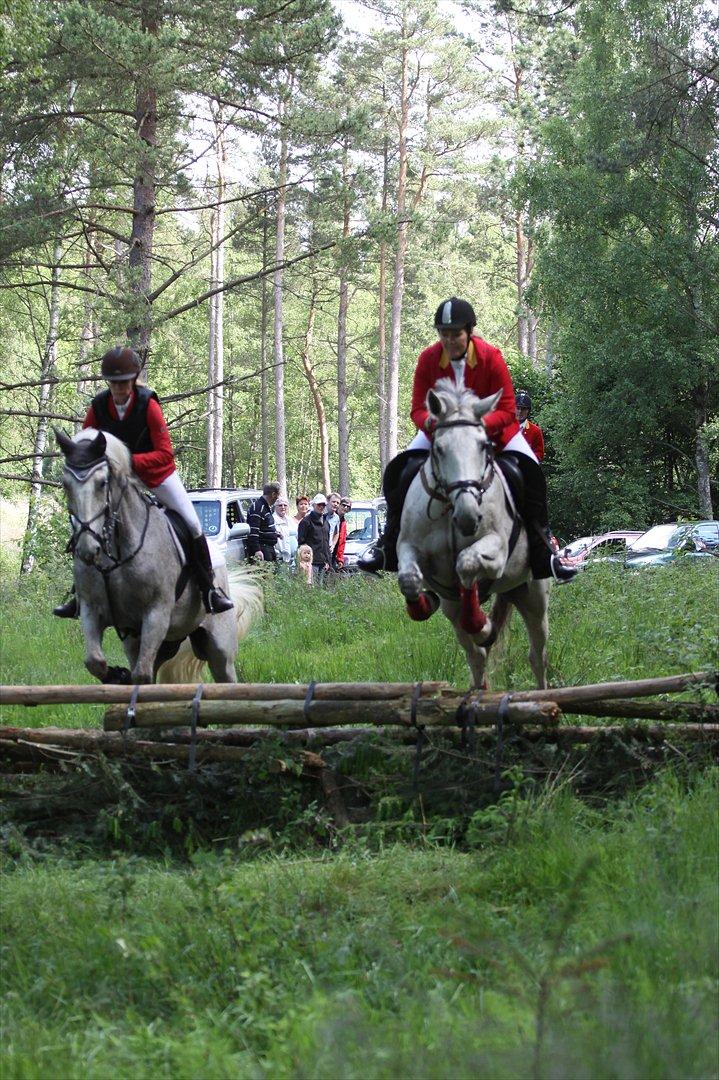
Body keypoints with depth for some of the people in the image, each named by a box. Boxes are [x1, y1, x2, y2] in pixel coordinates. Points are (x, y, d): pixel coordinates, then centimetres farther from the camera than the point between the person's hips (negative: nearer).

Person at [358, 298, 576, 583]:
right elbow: (418, 409, -15)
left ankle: (544, 552, -11)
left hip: (490, 428, -2)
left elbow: (506, 411, -23)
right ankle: (388, 546, 2)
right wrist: (429, 420, -40)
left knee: (530, 474, -23)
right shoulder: (428, 359, -18)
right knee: (400, 472, -15)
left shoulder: (490, 357, -25)